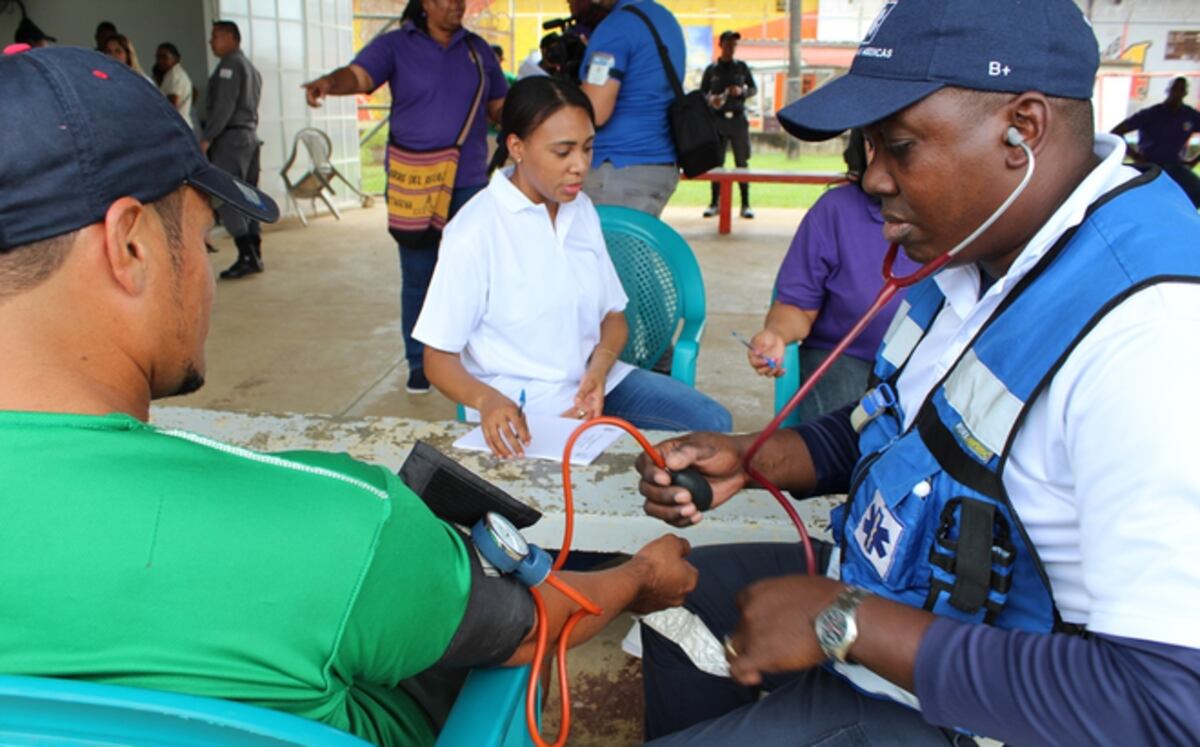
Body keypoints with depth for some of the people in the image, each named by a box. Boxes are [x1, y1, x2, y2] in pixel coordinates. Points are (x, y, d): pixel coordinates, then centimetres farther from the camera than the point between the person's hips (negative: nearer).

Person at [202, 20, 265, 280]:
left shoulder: (230, 64, -8)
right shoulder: (251, 67, 21)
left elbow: (224, 106, -17)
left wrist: (207, 138, -17)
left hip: (231, 136, -10)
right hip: (250, 134, 10)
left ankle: (247, 256, -15)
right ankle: (254, 255, 9)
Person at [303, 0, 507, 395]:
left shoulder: (477, 48, 11)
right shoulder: (396, 45, 0)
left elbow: (500, 106, 16)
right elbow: (359, 74, -17)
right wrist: (329, 82, -39)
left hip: (469, 182, 2)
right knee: (418, 279, 4)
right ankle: (419, 364, 17)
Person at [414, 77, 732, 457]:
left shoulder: (581, 209, 9)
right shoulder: (474, 233, -13)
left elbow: (613, 314, 12)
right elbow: (439, 358, -11)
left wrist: (599, 368, -10)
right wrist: (486, 400, -33)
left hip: (596, 383, 7)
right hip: (524, 412, -7)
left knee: (712, 422, -9)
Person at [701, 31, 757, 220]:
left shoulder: (742, 67, 10)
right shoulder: (712, 69, 8)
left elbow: (754, 89, 13)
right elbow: (702, 93, 10)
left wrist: (742, 91, -8)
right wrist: (710, 100, -12)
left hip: (738, 119, 0)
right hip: (718, 119, 0)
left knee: (742, 162, -1)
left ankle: (745, 205, 1)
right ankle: (714, 203, 7)